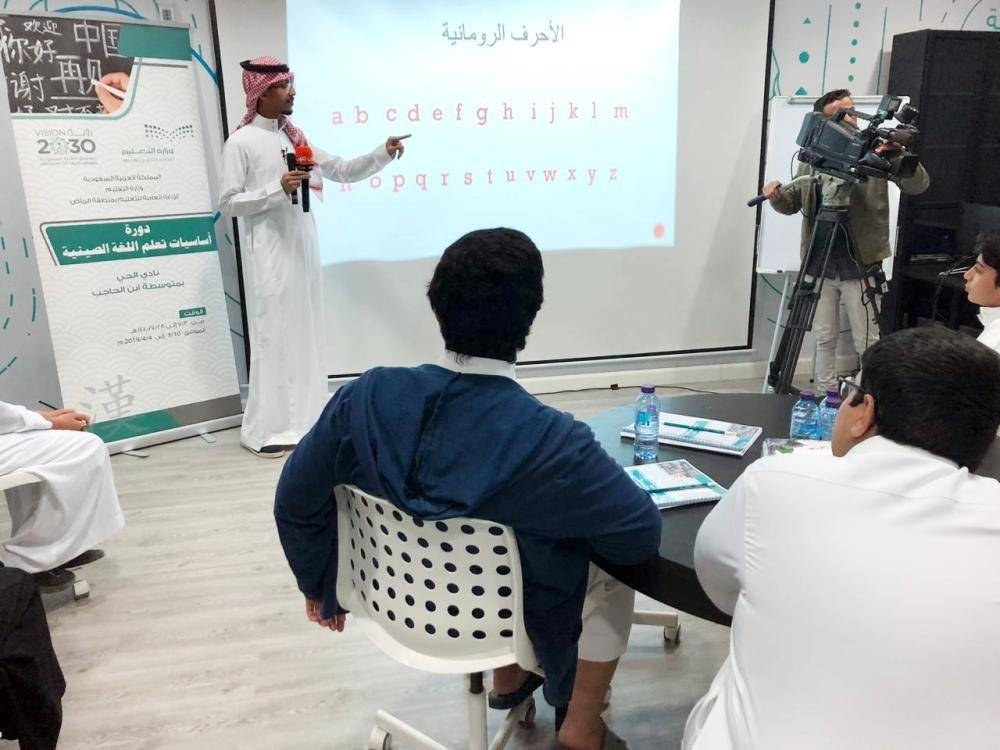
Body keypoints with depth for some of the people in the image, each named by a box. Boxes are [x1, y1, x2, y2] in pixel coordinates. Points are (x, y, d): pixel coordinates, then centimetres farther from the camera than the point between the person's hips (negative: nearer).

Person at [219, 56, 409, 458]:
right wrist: (277, 189, -18)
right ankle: (264, 428, 4)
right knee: (274, 333, -5)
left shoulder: (295, 137, 14)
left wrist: (383, 153, 2)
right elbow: (228, 203, -8)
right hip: (269, 253, -7)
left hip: (303, 247, 7)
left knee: (307, 331, 9)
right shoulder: (241, 142, -6)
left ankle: (305, 418, 19)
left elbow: (344, 171, 14)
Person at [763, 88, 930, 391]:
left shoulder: (876, 151, -6)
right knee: (824, 339, 13)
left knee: (867, 344, 6)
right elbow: (793, 203, 10)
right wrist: (777, 197, -12)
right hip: (820, 266, 3)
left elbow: (919, 185, -12)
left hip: (859, 267, -3)